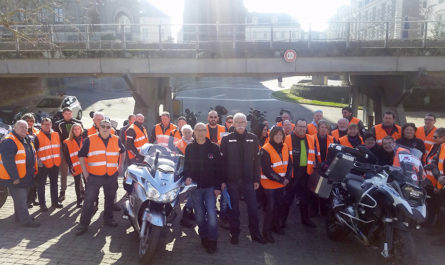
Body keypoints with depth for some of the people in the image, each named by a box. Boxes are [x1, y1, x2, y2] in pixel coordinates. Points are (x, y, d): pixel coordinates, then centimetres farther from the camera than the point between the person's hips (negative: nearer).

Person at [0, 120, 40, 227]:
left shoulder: (27, 140, 12)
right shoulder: (9, 142, -18)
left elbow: (31, 156, 24)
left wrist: (33, 171, 21)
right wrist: (14, 177, -25)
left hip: (25, 177, 10)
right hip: (15, 178, -9)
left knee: (21, 197, 19)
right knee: (20, 199, -3)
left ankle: (19, 216, 33)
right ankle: (26, 220, 3)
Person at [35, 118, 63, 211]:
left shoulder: (56, 135, 8)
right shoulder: (38, 137, -7)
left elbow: (60, 147, 16)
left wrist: (59, 158, 8)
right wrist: (38, 160, -17)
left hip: (55, 164, 5)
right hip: (43, 165, -5)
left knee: (54, 184, 14)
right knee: (41, 185, 2)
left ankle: (55, 202, 25)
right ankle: (42, 204, 11)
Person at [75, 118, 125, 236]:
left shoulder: (116, 140, 6)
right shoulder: (90, 140, -2)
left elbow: (123, 151, 24)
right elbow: (81, 155, 3)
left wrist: (120, 166, 16)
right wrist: (85, 172, -2)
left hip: (111, 176, 3)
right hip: (94, 176, -3)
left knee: (110, 199, 14)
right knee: (89, 200, -2)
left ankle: (108, 219, 31)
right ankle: (83, 224, 8)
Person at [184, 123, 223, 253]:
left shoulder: (214, 147, 0)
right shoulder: (190, 148, 5)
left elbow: (219, 168, 0)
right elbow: (186, 166, 11)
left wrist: (218, 186, -5)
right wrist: (187, 177, -10)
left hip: (210, 187, -2)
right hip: (195, 186, 2)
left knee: (211, 214, -6)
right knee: (199, 215, 9)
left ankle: (212, 241, 9)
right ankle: (204, 237, 27)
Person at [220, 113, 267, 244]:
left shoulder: (253, 138, 4)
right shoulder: (226, 139, -1)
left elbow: (256, 160, 5)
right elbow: (222, 161, -2)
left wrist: (256, 179, 1)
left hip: (248, 180, 1)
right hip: (232, 180, -1)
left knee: (253, 208, 6)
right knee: (233, 209, 9)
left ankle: (255, 233, 23)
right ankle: (234, 233, 25)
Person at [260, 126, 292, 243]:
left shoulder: (284, 147, 6)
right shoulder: (265, 149, -16)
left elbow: (289, 163, 9)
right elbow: (266, 170, -18)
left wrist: (287, 178, -6)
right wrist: (281, 179, -16)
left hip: (282, 183, 6)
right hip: (270, 183, -6)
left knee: (279, 205, 16)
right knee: (270, 207, -4)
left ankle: (276, 225, 35)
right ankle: (266, 232, 9)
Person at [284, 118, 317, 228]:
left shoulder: (311, 139, 8)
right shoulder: (288, 139, -8)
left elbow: (313, 155, 16)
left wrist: (313, 166, 10)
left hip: (306, 172, 5)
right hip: (292, 172, -5)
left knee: (305, 197, 17)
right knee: (288, 197, 4)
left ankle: (305, 218, 32)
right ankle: (282, 219, 16)